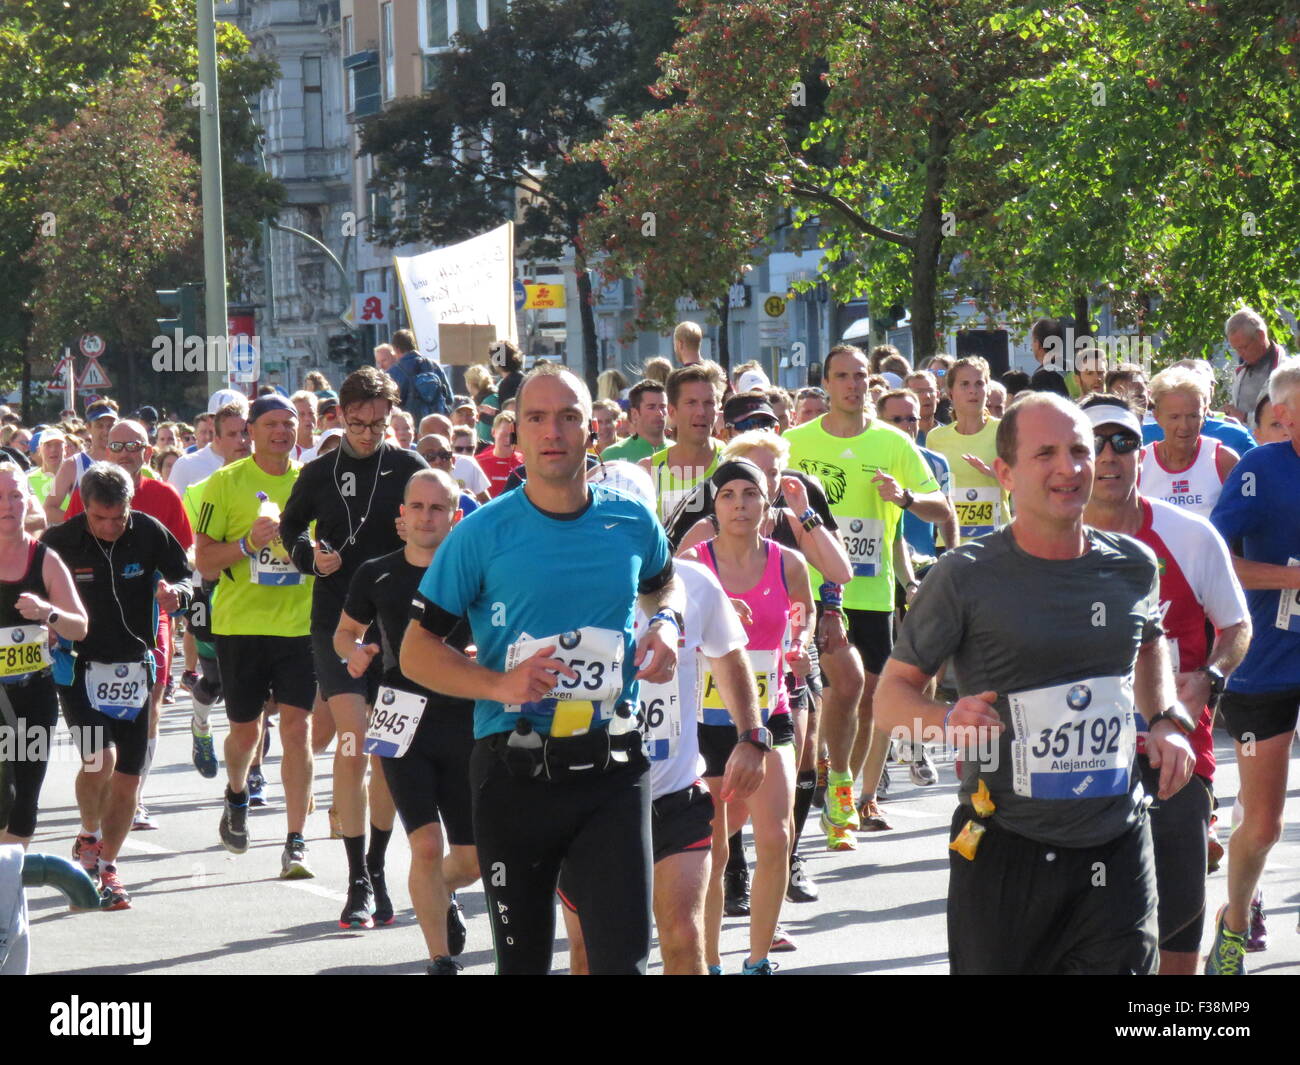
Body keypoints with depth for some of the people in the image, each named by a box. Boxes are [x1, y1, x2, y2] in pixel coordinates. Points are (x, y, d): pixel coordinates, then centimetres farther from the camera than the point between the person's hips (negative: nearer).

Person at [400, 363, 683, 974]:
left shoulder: (632, 523, 4)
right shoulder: (483, 533, -3)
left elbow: (663, 582, 28)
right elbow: (418, 650, 0)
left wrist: (666, 624, 5)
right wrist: (499, 684, -17)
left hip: (611, 770, 1)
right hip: (514, 777, -1)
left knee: (624, 955, -9)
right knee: (522, 959, 10)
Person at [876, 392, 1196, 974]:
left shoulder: (1132, 566, 5)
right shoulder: (966, 577, -8)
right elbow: (892, 694, -3)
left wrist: (1166, 720, 10)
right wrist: (948, 720, -24)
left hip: (1118, 849, 3)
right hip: (1006, 854, -3)